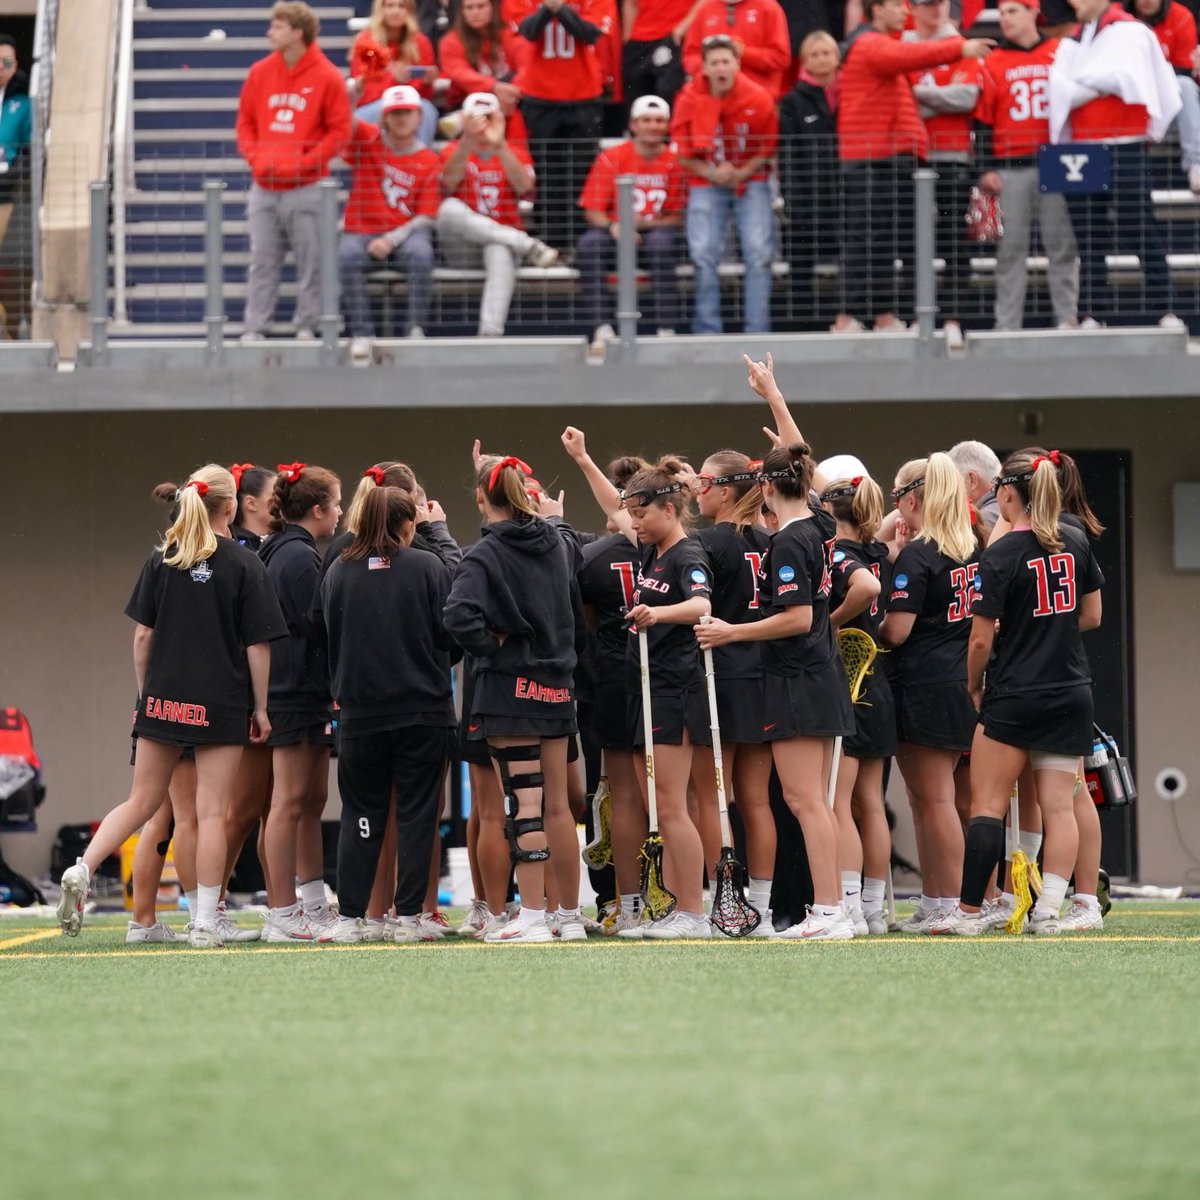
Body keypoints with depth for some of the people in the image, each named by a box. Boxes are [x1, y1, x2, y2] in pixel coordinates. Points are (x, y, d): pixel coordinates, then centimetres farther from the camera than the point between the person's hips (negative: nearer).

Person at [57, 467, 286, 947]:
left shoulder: (160, 561, 4)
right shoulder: (245, 565, -6)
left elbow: (142, 636, 4)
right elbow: (257, 645, -6)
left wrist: (145, 693, 13)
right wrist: (260, 708, 1)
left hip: (164, 700, 3)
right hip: (222, 706, -3)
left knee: (142, 802, 13)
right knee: (211, 813, 1)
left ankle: (82, 870, -7)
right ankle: (205, 923, 1)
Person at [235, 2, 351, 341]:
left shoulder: (326, 77, -5)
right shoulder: (260, 72, 7)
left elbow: (339, 131, -4)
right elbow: (245, 121, 13)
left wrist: (304, 162, -12)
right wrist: (255, 156, -4)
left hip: (306, 188, -3)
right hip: (264, 187, 3)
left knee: (310, 261, 0)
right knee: (262, 261, 4)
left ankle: (307, 326, 9)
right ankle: (254, 328, 7)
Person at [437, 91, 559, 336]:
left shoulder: (514, 153, 12)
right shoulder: (454, 151, 11)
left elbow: (525, 187, -11)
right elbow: (449, 181, -14)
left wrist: (499, 146, -23)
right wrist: (468, 141, -30)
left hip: (502, 237, -1)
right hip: (461, 246, 1)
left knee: (500, 254, -38)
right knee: (451, 208, -33)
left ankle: (491, 334, -50)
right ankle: (529, 246, -29)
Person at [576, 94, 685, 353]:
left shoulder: (674, 163, 1)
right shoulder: (610, 159, 0)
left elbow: (676, 216, 0)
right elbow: (592, 210, -2)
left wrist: (646, 224, -19)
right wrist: (613, 227, -24)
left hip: (655, 230, 0)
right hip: (614, 233, 0)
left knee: (663, 242, -35)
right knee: (590, 244, -32)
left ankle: (666, 330, -33)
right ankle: (602, 329, -34)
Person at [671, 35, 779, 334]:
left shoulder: (758, 98, -8)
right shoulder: (690, 99, -7)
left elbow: (768, 147, 1)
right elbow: (682, 152, 0)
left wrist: (742, 173, -13)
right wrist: (712, 173, -14)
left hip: (750, 181, 0)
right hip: (706, 184, 0)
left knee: (758, 253, -10)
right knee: (704, 254, -9)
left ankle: (758, 330, -5)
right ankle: (707, 330, -1)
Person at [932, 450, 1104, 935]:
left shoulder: (1000, 557, -13)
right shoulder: (1075, 542, 4)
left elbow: (981, 640, -11)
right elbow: (1091, 615, 13)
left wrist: (974, 689, 5)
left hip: (1013, 698, -5)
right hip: (1071, 693, 5)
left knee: (988, 804, 1)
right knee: (1059, 806, 2)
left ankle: (969, 911, 1)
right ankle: (1048, 910, -5)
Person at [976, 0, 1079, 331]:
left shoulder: (1060, 54, 7)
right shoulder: (993, 63, 8)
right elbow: (983, 120, 6)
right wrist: (985, 170, -1)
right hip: (1010, 167, 0)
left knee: (1061, 242, 0)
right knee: (1011, 247, 0)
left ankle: (1067, 319, 3)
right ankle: (1007, 325, 0)